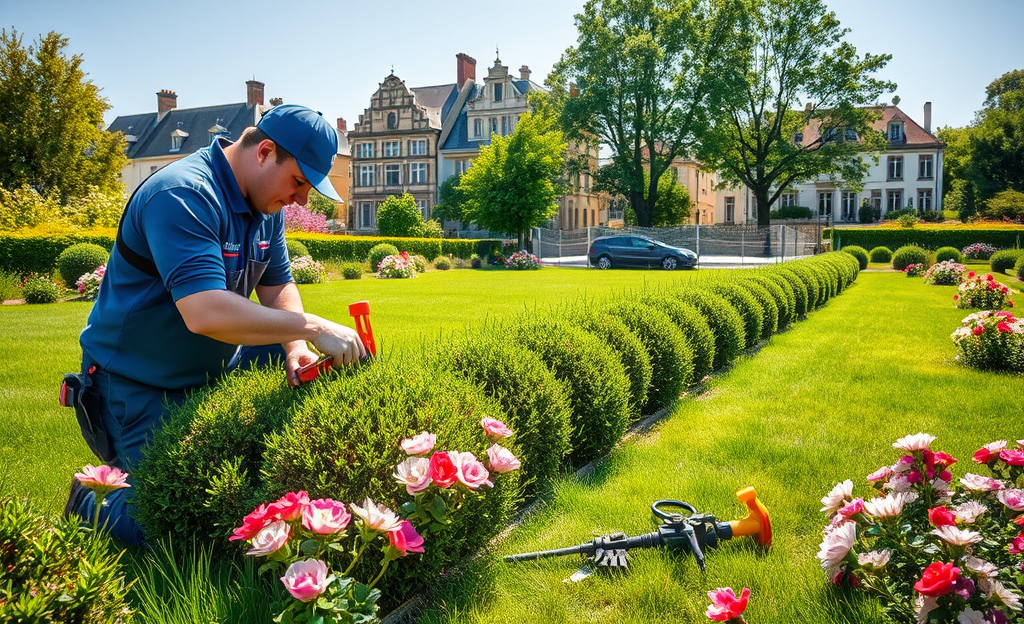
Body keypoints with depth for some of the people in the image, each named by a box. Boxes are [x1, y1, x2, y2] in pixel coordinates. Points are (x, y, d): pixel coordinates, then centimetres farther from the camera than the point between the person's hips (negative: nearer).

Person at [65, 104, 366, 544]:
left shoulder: (265, 203, 1)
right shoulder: (184, 196, -28)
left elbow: (278, 286, 7)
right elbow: (205, 313, -40)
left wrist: (297, 350, -13)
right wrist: (311, 328, -36)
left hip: (214, 368, 9)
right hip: (138, 387, -8)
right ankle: (90, 503, 17)